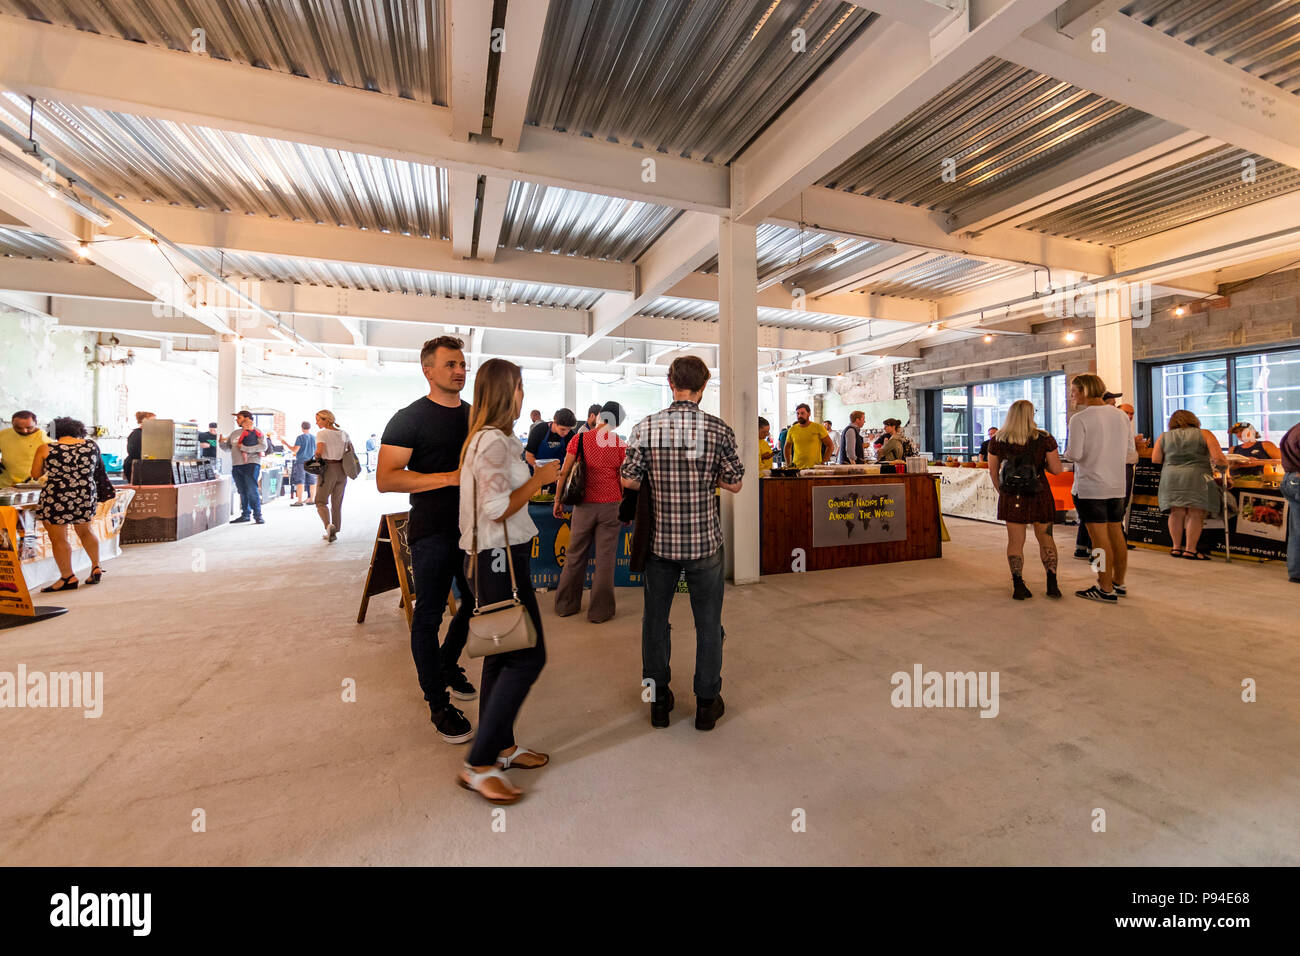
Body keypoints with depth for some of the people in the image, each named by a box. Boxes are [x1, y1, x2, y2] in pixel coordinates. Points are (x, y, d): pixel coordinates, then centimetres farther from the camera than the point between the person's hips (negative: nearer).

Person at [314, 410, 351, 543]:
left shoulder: (322, 434, -8)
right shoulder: (343, 433, 9)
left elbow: (319, 451, -20)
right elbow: (352, 451, 11)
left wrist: (316, 455, 0)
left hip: (328, 468, -5)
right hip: (342, 470, 5)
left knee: (321, 501, 6)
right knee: (337, 503, 12)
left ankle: (329, 525, -19)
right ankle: (334, 533, 15)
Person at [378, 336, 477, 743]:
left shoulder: (475, 415, 12)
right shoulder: (409, 418, -7)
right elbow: (386, 478, -16)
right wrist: (452, 477, -23)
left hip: (473, 527, 6)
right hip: (432, 532, -6)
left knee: (476, 603, 17)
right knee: (429, 614, 5)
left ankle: (446, 665, 43)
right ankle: (438, 702, 21)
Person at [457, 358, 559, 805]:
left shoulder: (485, 438, 15)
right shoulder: (494, 441, -17)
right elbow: (498, 508, -21)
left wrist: (534, 475, 13)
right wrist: (540, 477, -12)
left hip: (494, 555, 11)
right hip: (499, 557, -10)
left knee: (502, 654, 16)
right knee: (527, 656, -5)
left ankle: (501, 746, 30)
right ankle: (478, 764, 4)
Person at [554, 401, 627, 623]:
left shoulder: (579, 439, -1)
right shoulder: (620, 445, -4)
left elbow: (564, 472, -1)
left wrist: (558, 500, 8)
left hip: (584, 505, 2)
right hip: (610, 505, -1)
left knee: (575, 556, 14)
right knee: (605, 558, 5)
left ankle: (565, 605, 25)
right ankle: (600, 611, 13)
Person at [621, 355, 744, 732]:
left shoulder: (645, 428, -7)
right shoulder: (719, 429, -8)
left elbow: (628, 480, -6)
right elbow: (734, 483, -3)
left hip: (659, 541, 1)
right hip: (704, 542, -1)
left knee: (655, 619, 17)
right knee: (708, 623, 14)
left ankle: (659, 700, 29)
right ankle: (707, 703, 26)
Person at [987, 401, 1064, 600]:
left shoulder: (997, 440, -2)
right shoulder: (1045, 439, -5)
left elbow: (993, 471, 3)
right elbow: (1057, 470, -3)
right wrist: (1041, 462, 16)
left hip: (1012, 496, 0)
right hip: (1039, 495, 0)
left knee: (1015, 541, 6)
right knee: (1046, 538, 15)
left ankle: (1018, 586, 6)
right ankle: (1052, 583, 15)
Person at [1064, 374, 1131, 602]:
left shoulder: (1080, 419, -13)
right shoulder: (1121, 416, 9)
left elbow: (1074, 454, -18)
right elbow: (1130, 449, 15)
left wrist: (1067, 449, 3)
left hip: (1090, 487, -7)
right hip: (1117, 485, 7)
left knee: (1100, 538, -3)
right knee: (1116, 535, 15)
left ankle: (1106, 590, 3)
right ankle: (1118, 583, 25)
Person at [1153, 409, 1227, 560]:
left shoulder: (1164, 437, 10)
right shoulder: (1204, 434, 5)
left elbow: (1155, 460, 7)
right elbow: (1218, 458, -4)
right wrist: (1226, 464, 17)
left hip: (1171, 479, 3)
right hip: (1196, 479, -3)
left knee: (1176, 513, 9)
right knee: (1196, 514, 1)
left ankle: (1176, 547, 12)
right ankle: (1190, 549, 0)